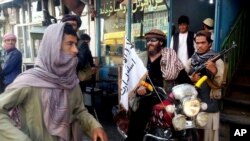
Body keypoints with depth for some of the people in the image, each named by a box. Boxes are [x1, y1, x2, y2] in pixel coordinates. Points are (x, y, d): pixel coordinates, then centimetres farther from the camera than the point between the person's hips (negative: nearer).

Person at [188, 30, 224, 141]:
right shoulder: (191, 60, 7)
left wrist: (214, 71, -33)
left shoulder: (217, 61, -6)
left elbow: (218, 84, -14)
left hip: (210, 106, -4)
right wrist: (191, 79, -15)